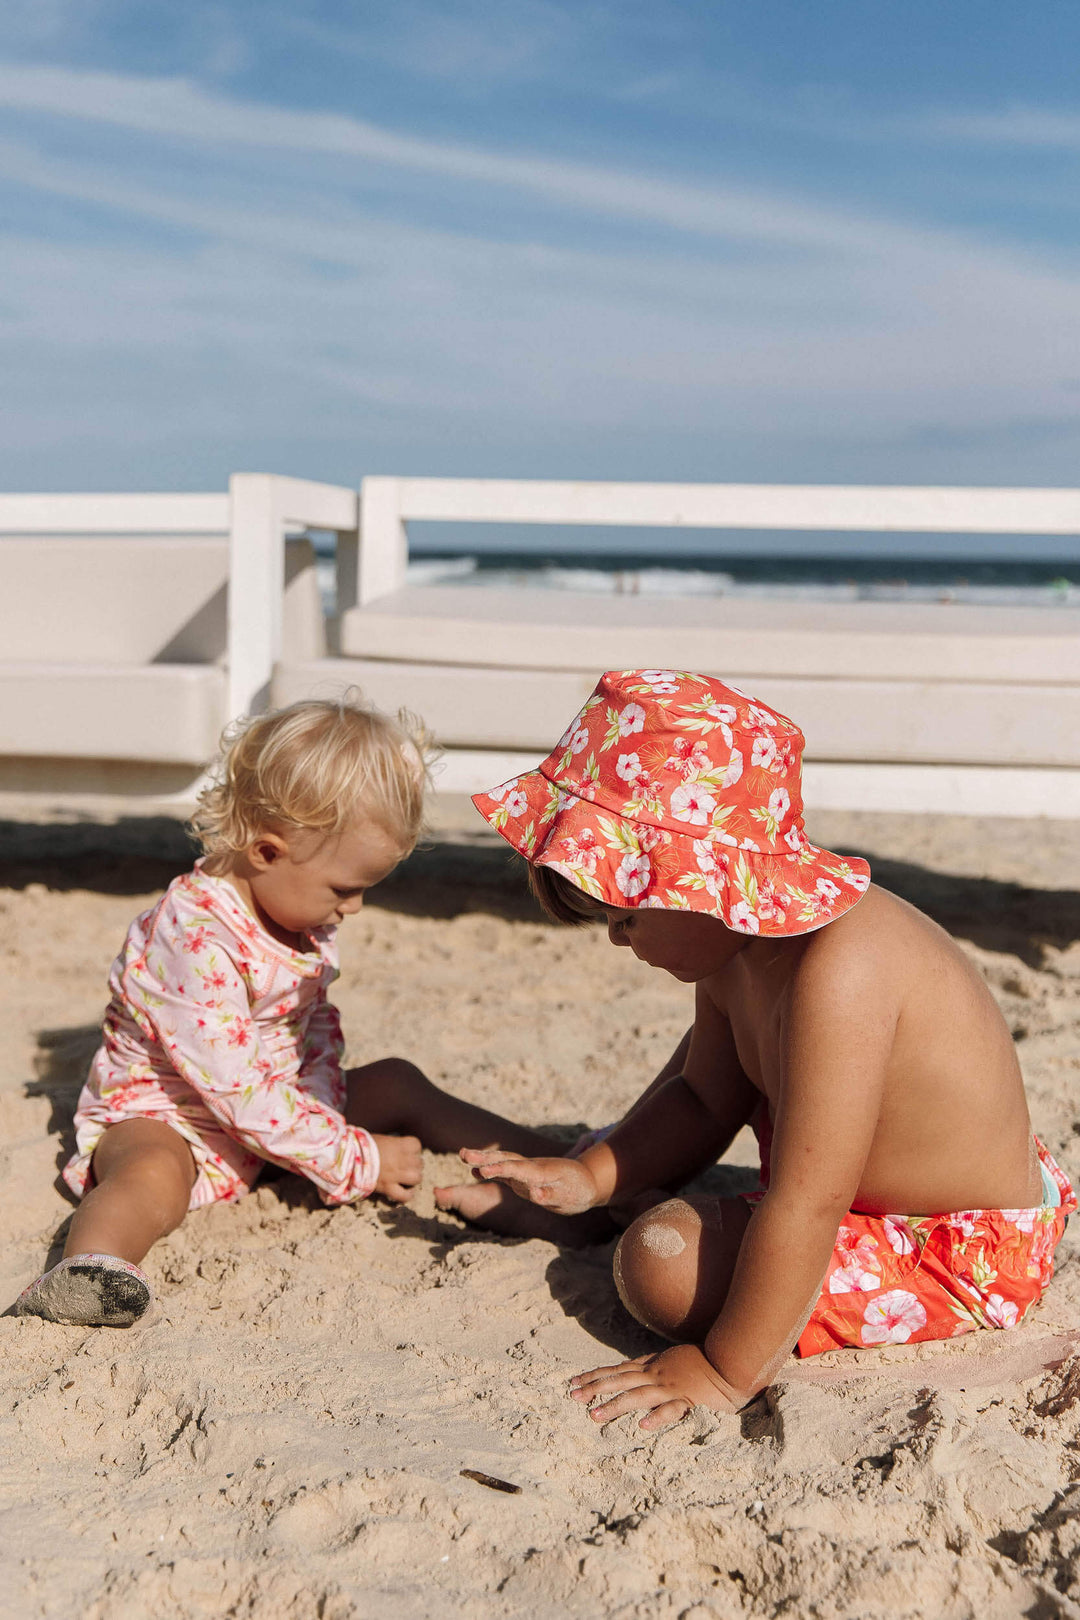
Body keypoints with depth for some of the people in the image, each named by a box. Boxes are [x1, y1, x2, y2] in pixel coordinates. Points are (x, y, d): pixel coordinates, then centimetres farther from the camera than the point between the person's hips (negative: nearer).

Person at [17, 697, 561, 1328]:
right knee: (155, 1177, -39)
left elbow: (318, 1023, 8)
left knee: (396, 1084, 2)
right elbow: (241, 1091, -31)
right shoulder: (194, 940, -31)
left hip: (279, 1114, 8)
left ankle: (558, 1161, 6)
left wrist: (328, 1113, -11)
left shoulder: (305, 913, -2)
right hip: (162, 1117, -8)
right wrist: (356, 1162, -25)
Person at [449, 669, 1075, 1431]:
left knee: (664, 1260, -24)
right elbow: (705, 1100, 10)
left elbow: (805, 1210, -34)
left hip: (960, 1265, -9)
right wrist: (594, 1175, -1)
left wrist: (726, 1370, -28)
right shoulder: (739, 937, -4)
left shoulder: (837, 971, -35)